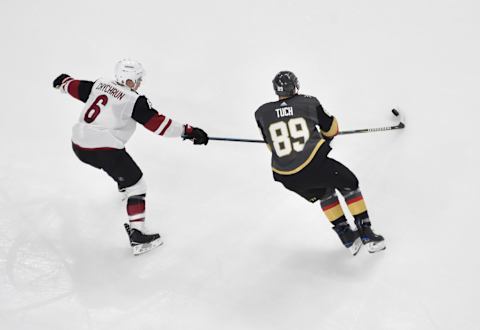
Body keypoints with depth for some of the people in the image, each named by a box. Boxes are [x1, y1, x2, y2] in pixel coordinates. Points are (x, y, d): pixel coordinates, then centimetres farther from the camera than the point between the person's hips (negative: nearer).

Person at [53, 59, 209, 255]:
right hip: (103, 150, -8)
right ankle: (137, 236, -5)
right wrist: (187, 131, -12)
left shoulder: (99, 85, 11)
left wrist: (63, 82, 49)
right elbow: (157, 123, -16)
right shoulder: (133, 100, -9)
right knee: (136, 185, 3)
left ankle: (123, 185, 62)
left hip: (79, 144, 8)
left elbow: (74, 87, 26)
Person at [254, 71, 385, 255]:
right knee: (348, 184, 23)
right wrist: (324, 138, 42)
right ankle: (367, 235, 16)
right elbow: (332, 129, 20)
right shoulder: (309, 102, 7)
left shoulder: (262, 113, 9)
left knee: (325, 193, 31)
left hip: (286, 176, 4)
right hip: (314, 164, -3)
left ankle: (348, 239, 27)